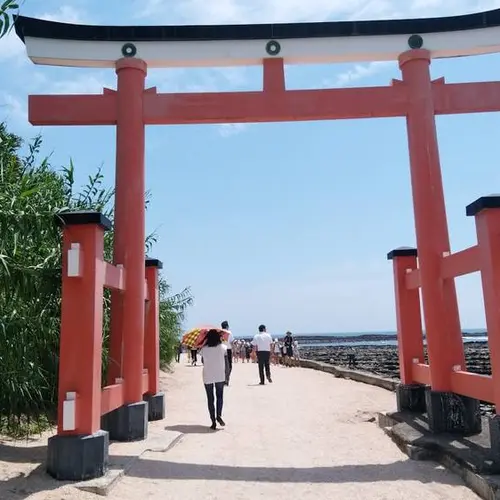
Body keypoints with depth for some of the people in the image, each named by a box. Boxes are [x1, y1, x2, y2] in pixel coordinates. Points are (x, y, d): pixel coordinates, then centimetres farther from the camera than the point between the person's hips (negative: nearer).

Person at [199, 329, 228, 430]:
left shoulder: (204, 349, -5)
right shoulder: (222, 347, -5)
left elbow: (203, 362, 4)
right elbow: (226, 363, 0)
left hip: (207, 377, 0)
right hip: (220, 376, 0)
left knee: (210, 399, 9)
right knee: (219, 396, 17)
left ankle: (213, 422, 9)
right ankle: (219, 415, -2)